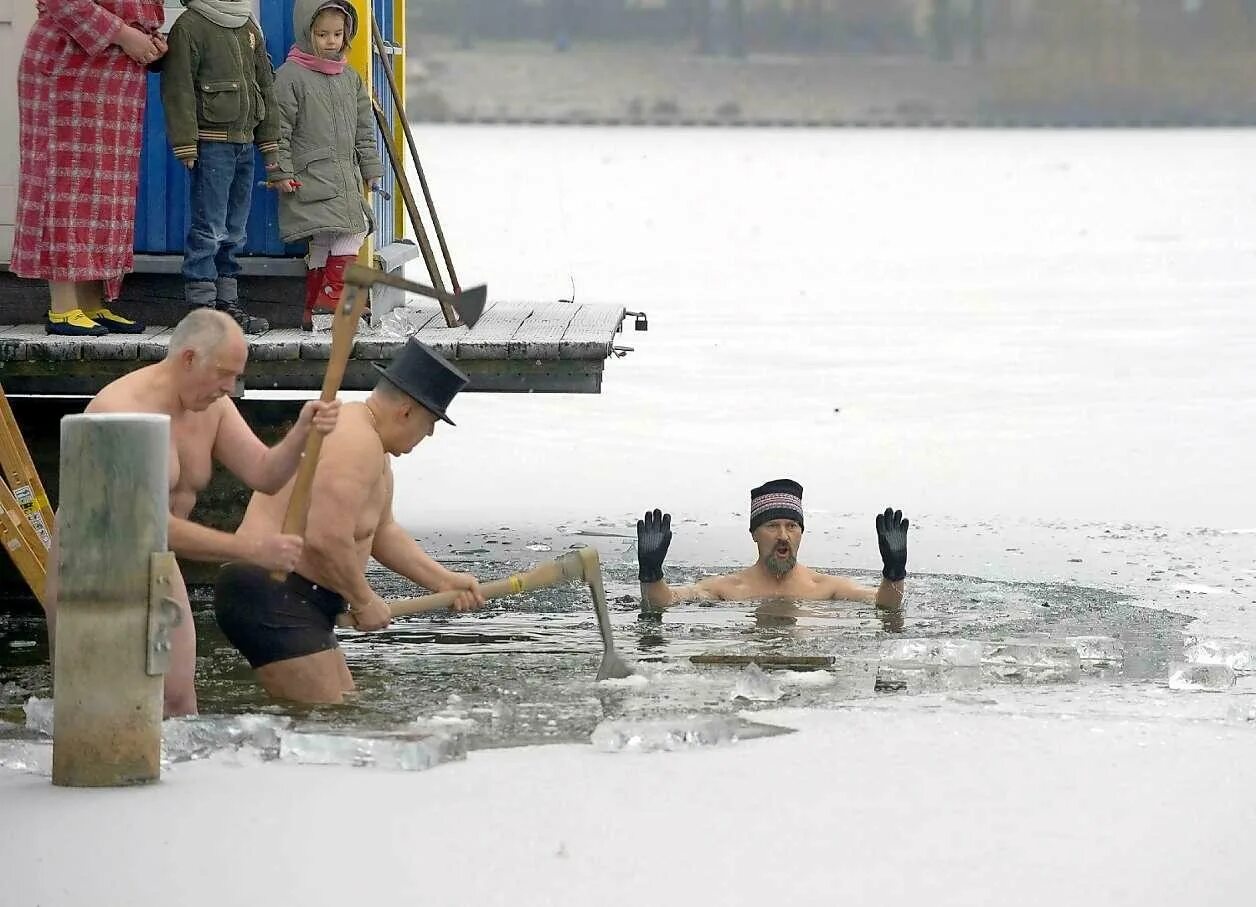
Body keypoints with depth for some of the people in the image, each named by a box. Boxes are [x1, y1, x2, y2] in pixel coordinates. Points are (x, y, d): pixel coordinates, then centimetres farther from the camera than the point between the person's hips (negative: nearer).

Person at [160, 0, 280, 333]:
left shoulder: (249, 29, 16)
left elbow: (265, 86, 21)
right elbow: (178, 89, -12)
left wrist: (269, 143, 17)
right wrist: (186, 144, -16)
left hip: (245, 143, 8)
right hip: (212, 142, -8)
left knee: (234, 231, 11)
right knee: (209, 229, -8)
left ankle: (227, 302, 17)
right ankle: (201, 306, -6)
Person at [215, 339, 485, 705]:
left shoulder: (372, 448, 19)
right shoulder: (356, 446, -18)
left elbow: (384, 533, 27)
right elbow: (327, 541, -26)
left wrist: (444, 581, 17)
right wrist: (364, 601, -12)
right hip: (273, 599, -11)